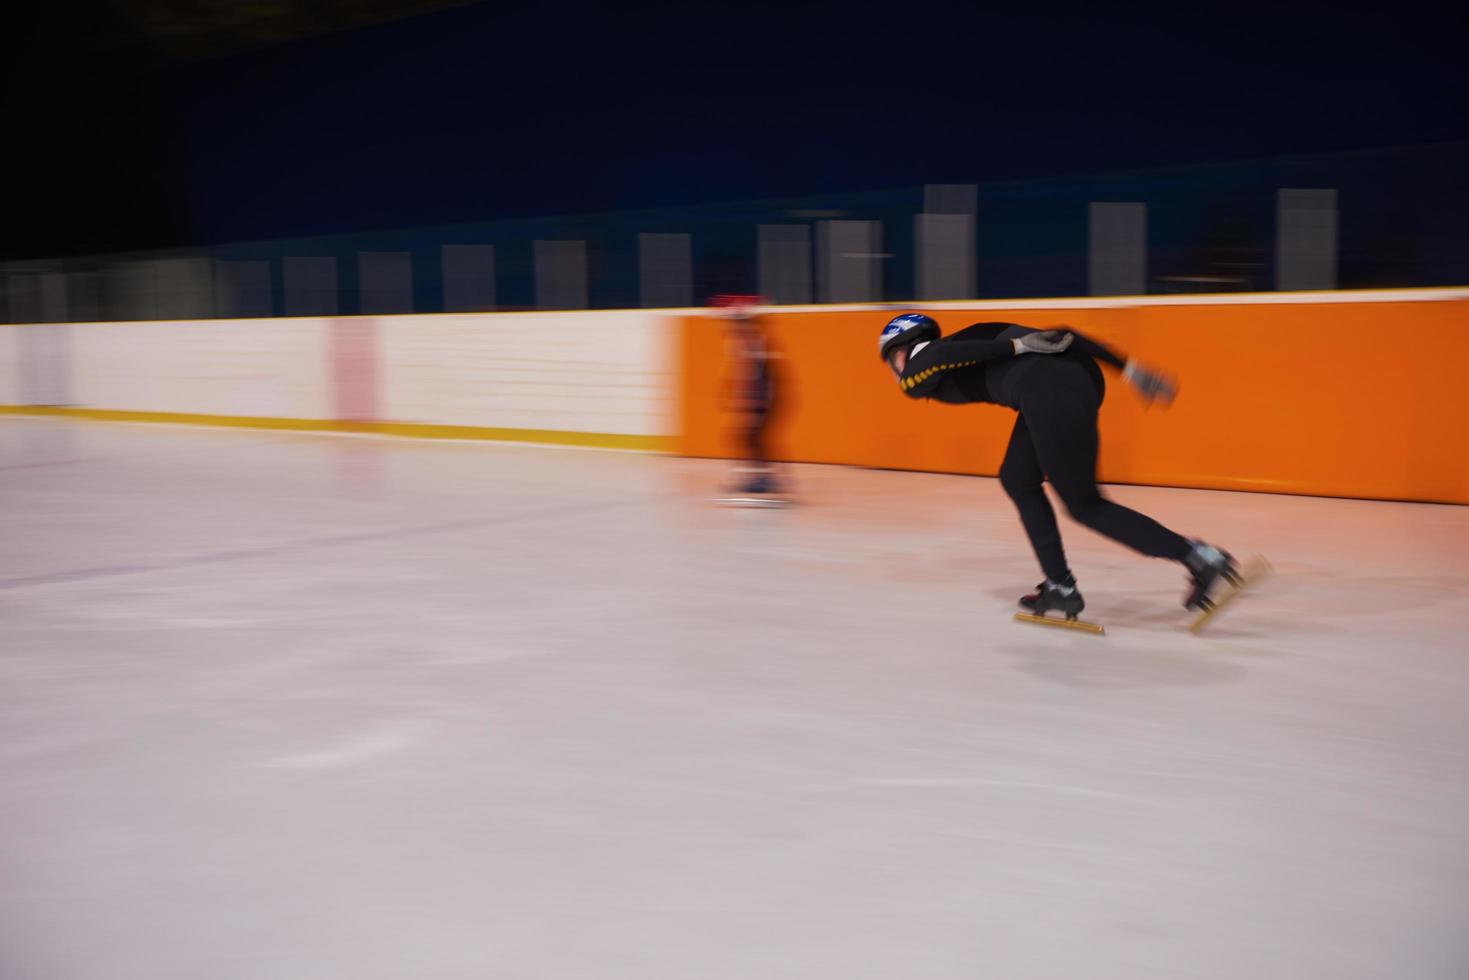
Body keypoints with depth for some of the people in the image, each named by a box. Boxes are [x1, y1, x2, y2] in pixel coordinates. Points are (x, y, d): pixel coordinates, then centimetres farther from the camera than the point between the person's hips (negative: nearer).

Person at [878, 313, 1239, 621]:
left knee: (1084, 505, 4)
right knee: (1017, 479, 22)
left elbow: (950, 353, -7)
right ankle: (1061, 587, 23)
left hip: (1048, 390, -8)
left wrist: (1017, 347, -12)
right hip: (1081, 374, 8)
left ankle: (1199, 557, 0)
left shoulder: (917, 369, 17)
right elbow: (1058, 335, 23)